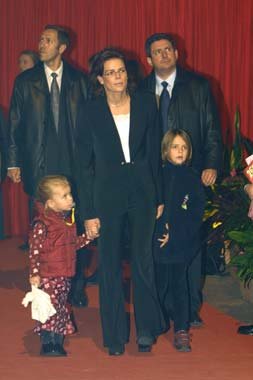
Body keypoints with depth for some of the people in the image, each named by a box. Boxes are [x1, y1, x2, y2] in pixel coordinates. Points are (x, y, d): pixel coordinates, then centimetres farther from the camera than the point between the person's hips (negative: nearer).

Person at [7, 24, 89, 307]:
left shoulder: (79, 80, 4)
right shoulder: (25, 81, 5)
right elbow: (15, 124, 5)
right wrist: (14, 162, 0)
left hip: (74, 166, 0)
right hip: (40, 167, 0)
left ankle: (75, 285, 14)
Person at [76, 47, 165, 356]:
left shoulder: (146, 104, -1)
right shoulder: (90, 113, -6)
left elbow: (155, 153, 5)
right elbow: (85, 166, -4)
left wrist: (159, 197, 5)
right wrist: (88, 213, -6)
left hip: (142, 190, 1)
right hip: (107, 193, -1)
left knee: (143, 261, 6)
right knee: (109, 266, 7)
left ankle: (146, 330, 22)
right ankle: (115, 335, 21)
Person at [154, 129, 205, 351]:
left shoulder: (192, 178, 4)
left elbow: (197, 213, -1)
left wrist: (175, 234, -9)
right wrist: (162, 229, -12)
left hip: (183, 243, 0)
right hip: (159, 240, 0)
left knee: (180, 285, 0)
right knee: (160, 284, 5)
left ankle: (182, 331, 3)